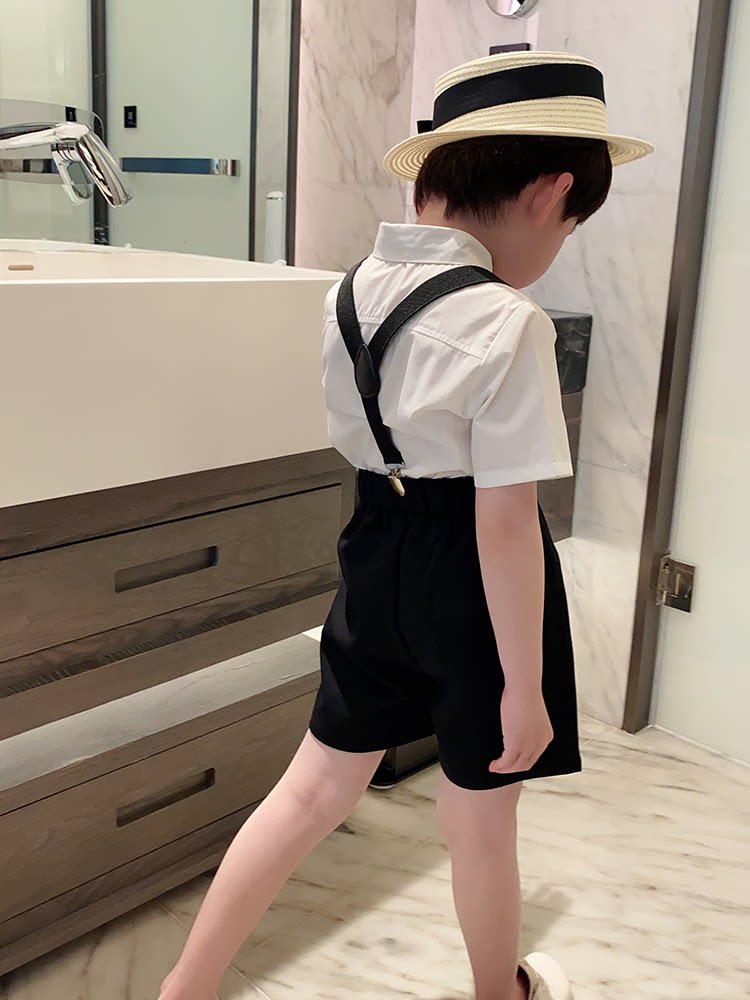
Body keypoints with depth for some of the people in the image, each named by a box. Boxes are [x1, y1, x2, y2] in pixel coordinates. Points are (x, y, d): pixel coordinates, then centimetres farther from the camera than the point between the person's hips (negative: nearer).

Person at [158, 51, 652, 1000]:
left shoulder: (350, 291, 0)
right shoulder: (507, 325, -22)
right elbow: (504, 526, -21)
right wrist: (524, 684, -13)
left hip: (377, 556, 6)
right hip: (468, 578, -6)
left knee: (315, 787, 20)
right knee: (480, 820, 17)